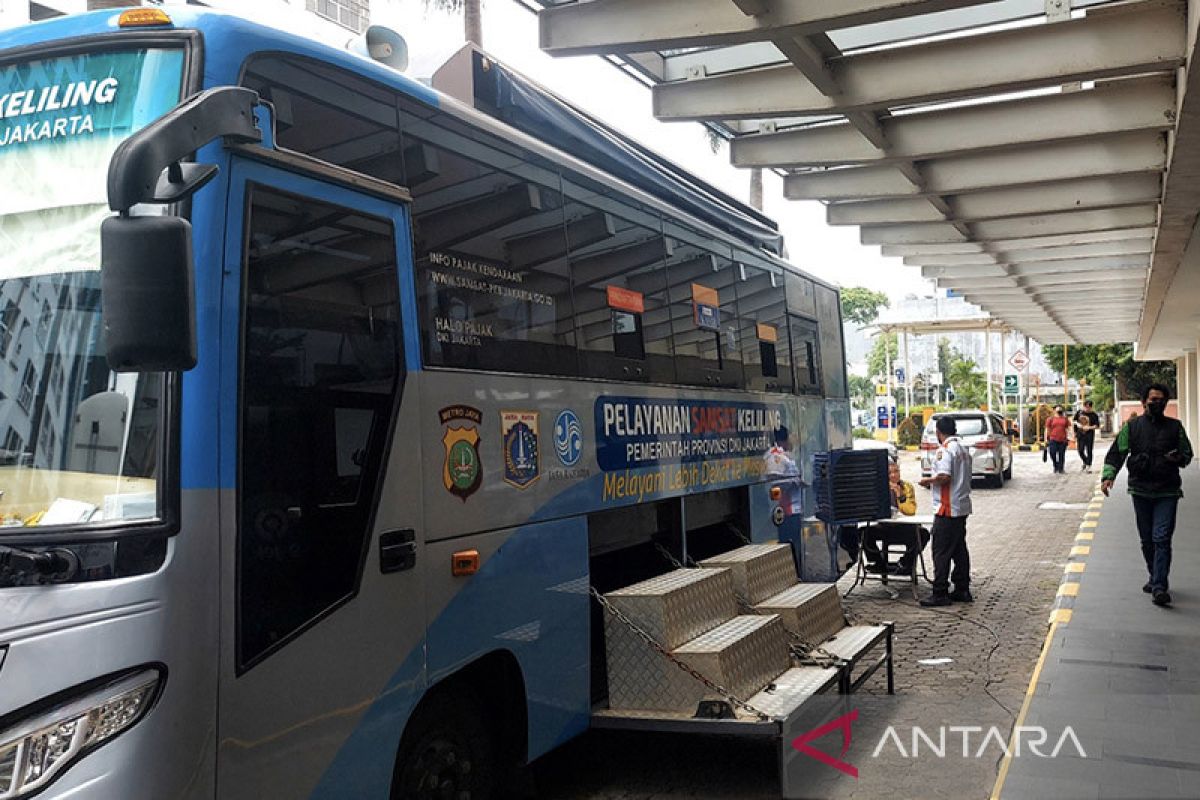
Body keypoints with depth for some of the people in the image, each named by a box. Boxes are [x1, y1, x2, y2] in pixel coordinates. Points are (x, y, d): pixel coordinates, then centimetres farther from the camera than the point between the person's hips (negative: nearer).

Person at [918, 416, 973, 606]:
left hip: (947, 509, -9)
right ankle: (962, 590, 17)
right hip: (962, 507, 9)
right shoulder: (963, 449, 14)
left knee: (942, 552, -4)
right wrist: (934, 482, 20)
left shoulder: (944, 450, -15)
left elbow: (945, 477, -26)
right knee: (960, 550, 13)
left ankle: (940, 594, -2)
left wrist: (928, 481, -8)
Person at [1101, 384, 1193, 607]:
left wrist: (1179, 458, -8)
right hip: (1141, 491, 2)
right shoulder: (1132, 426, 6)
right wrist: (1108, 476, -14)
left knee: (1162, 538, -11)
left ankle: (1159, 587, -11)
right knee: (1147, 540, 11)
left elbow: (1187, 454, 16)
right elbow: (1117, 453, 1)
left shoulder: (1175, 427, 7)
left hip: (1167, 491, -1)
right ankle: (1155, 578, 29)